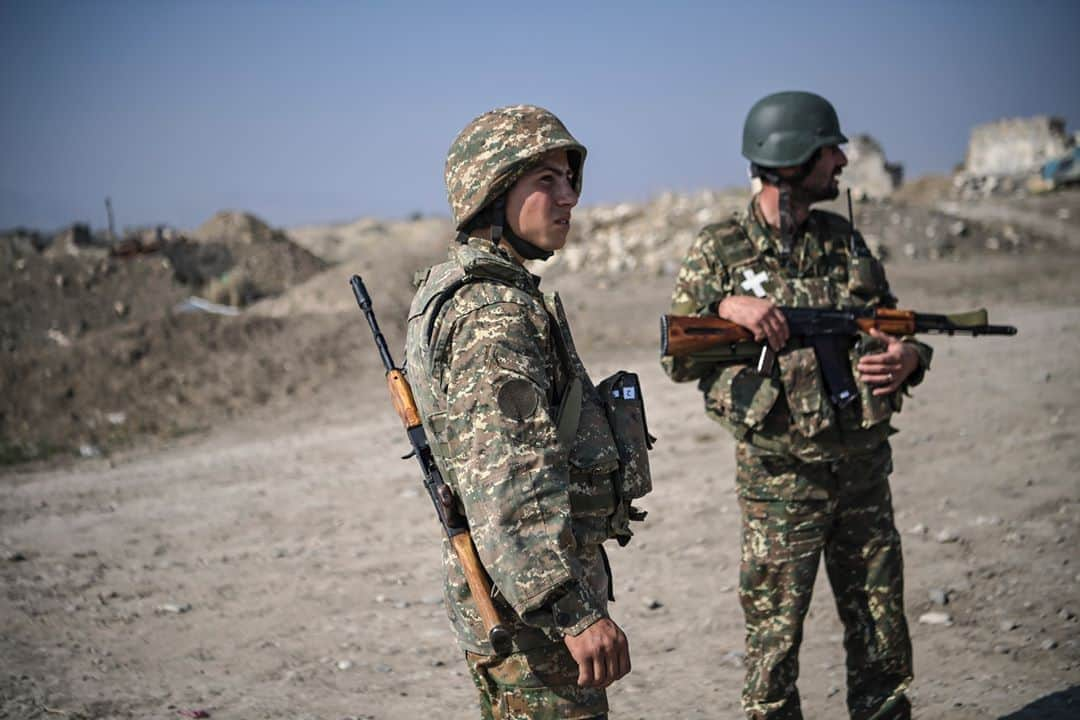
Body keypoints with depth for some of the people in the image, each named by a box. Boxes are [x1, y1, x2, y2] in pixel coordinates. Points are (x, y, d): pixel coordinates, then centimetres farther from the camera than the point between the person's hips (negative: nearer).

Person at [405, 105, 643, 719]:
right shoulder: (495, 312, -20)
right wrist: (577, 612, -33)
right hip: (532, 609, -10)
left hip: (498, 607, 10)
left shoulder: (454, 290, 13)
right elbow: (507, 481, -30)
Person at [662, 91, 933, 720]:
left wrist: (908, 357, -6)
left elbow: (894, 327, 16)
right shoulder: (719, 252, -4)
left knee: (883, 636, 13)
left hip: (864, 466, 5)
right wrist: (725, 307, -21)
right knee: (775, 639, 5)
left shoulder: (845, 240, 9)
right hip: (780, 478, -4)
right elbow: (679, 361, -5)